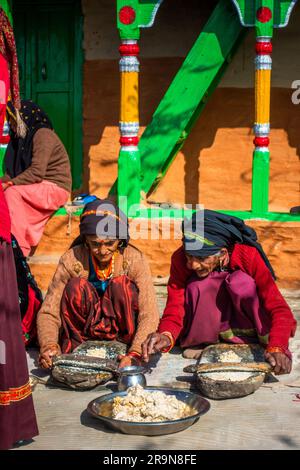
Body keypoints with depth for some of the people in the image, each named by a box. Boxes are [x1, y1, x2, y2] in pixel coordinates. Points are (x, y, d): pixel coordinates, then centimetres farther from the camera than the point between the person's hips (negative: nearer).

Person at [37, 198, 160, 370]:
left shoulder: (134, 259, -17)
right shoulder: (72, 260, -16)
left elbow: (149, 315, -24)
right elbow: (48, 312, -16)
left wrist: (135, 354, -40)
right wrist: (49, 346, -36)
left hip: (122, 329, 0)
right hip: (85, 331, 0)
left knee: (121, 284, -26)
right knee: (76, 286, -26)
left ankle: (126, 347, -16)